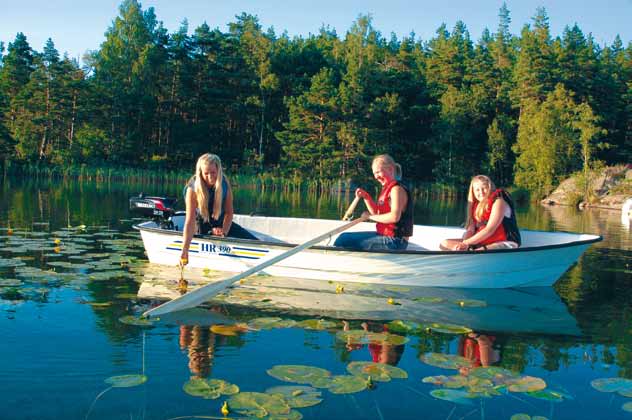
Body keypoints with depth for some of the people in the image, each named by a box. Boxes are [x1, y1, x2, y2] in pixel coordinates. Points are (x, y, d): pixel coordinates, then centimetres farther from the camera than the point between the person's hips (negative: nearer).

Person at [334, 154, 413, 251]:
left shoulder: (397, 189, -16)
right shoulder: (387, 189, 15)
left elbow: (395, 216, -29)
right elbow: (377, 212, 22)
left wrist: (371, 216, -16)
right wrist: (366, 197, 6)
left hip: (394, 241, -10)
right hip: (384, 235, 10)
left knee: (345, 240, -14)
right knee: (344, 237, 12)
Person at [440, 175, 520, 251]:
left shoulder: (498, 202, -7)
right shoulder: (476, 205, 14)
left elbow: (489, 230, -16)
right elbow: (470, 230, 5)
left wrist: (466, 243, -17)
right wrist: (463, 244, -17)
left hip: (505, 243, -8)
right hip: (482, 244, 8)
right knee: (444, 243, -6)